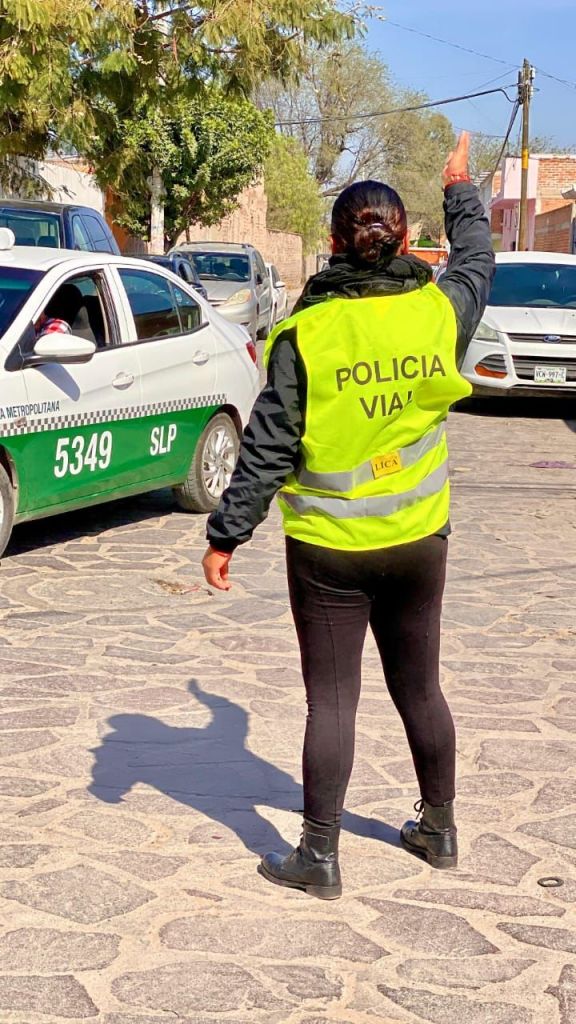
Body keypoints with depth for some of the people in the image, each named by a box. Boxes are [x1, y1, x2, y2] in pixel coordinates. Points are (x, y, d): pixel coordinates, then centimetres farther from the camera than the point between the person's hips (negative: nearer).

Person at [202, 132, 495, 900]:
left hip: (328, 548, -3)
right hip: (418, 541, 3)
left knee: (332, 700, 4)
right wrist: (460, 190, 36)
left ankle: (318, 858, 11)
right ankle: (439, 829, 33)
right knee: (419, 688, 18)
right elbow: (477, 261, 19)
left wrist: (226, 535, -4)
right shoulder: (439, 310, -5)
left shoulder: (307, 333, -15)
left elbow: (267, 450, -13)